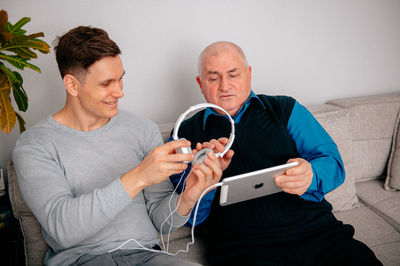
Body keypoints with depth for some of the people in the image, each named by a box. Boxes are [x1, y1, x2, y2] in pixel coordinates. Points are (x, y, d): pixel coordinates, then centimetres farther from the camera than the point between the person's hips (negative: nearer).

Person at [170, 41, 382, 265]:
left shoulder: (286, 110, 14)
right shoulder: (186, 134, 10)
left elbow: (333, 163, 5)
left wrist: (310, 175, -18)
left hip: (317, 230, 3)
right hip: (243, 245, -2)